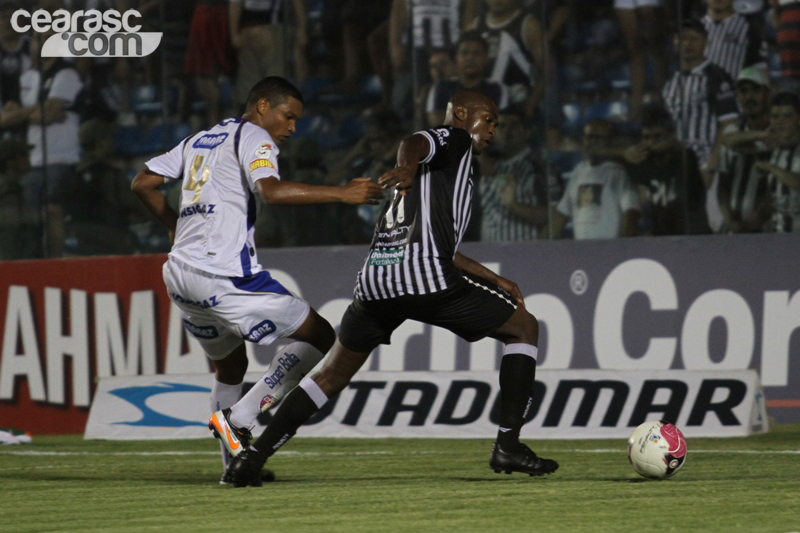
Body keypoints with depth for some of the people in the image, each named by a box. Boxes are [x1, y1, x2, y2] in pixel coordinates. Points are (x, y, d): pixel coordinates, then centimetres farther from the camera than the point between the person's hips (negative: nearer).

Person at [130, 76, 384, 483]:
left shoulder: (198, 141, 23)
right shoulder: (253, 137, -1)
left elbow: (142, 184, 24)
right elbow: (271, 191, -20)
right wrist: (342, 194, -19)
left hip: (179, 273, 9)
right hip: (222, 273, -9)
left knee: (229, 365, 25)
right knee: (318, 336, -4)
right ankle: (241, 417, -14)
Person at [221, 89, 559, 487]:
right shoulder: (454, 139, 8)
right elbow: (416, 142, -16)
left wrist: (492, 279, 42)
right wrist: (408, 167, -39)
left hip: (374, 279, 8)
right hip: (425, 279, -8)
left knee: (333, 375, 20)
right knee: (523, 328, 7)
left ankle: (253, 455, 11)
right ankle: (508, 444, -4)